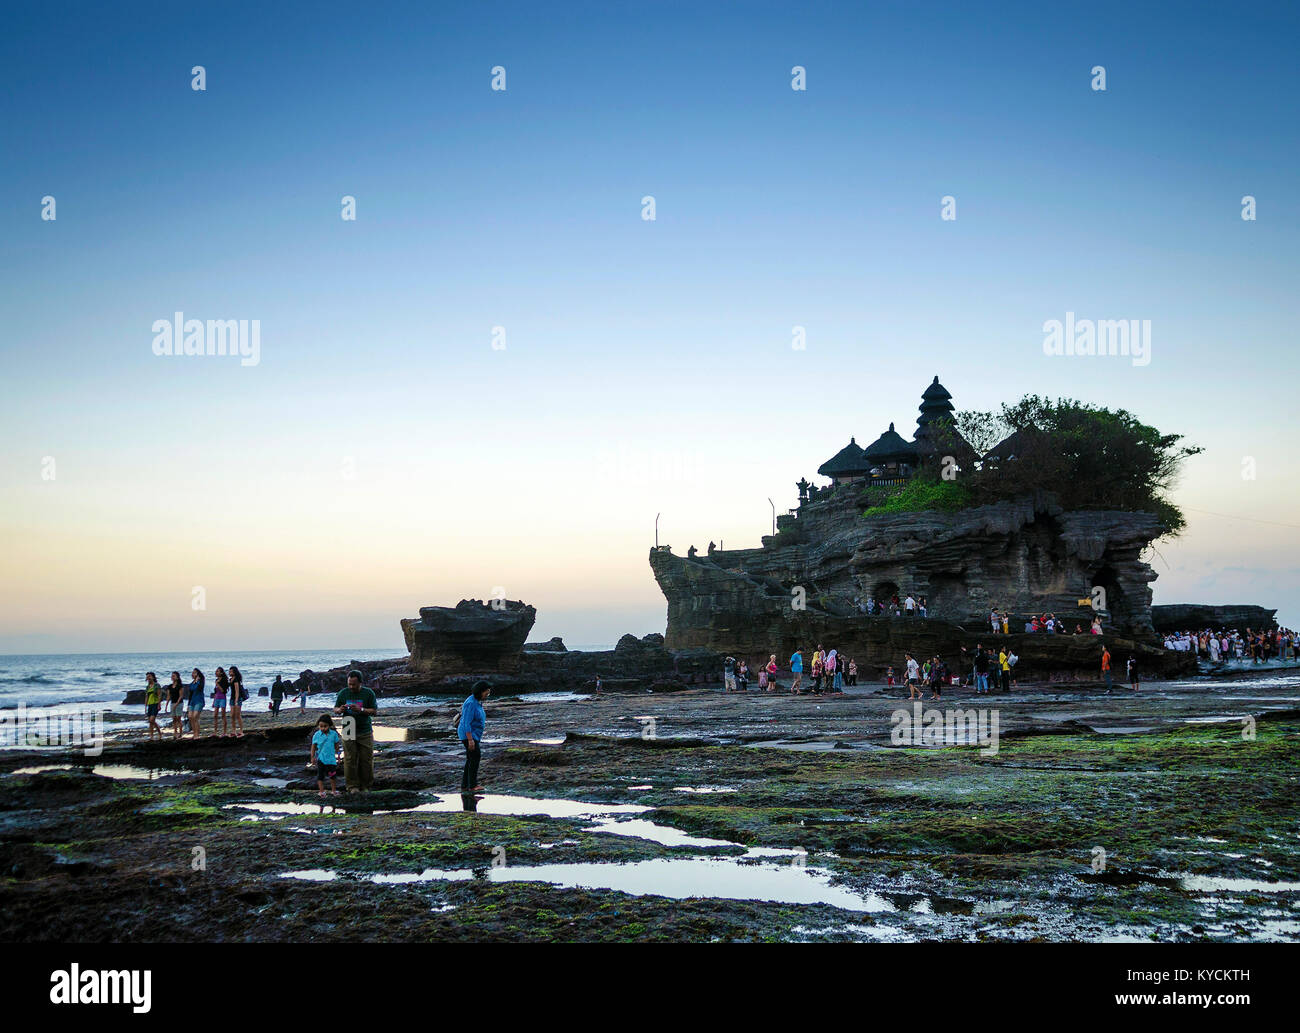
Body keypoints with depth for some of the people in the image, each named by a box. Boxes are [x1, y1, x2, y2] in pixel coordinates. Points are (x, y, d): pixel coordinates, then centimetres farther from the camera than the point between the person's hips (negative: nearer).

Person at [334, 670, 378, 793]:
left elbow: (374, 711, -3)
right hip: (348, 732, 1)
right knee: (350, 759, -3)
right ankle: (352, 786, 6)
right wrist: (340, 710, -14)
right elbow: (335, 709, 10)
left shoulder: (368, 693, -2)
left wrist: (361, 710, -19)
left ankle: (365, 785, 12)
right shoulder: (343, 693, 4)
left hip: (365, 732, -1)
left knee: (366, 759, 0)